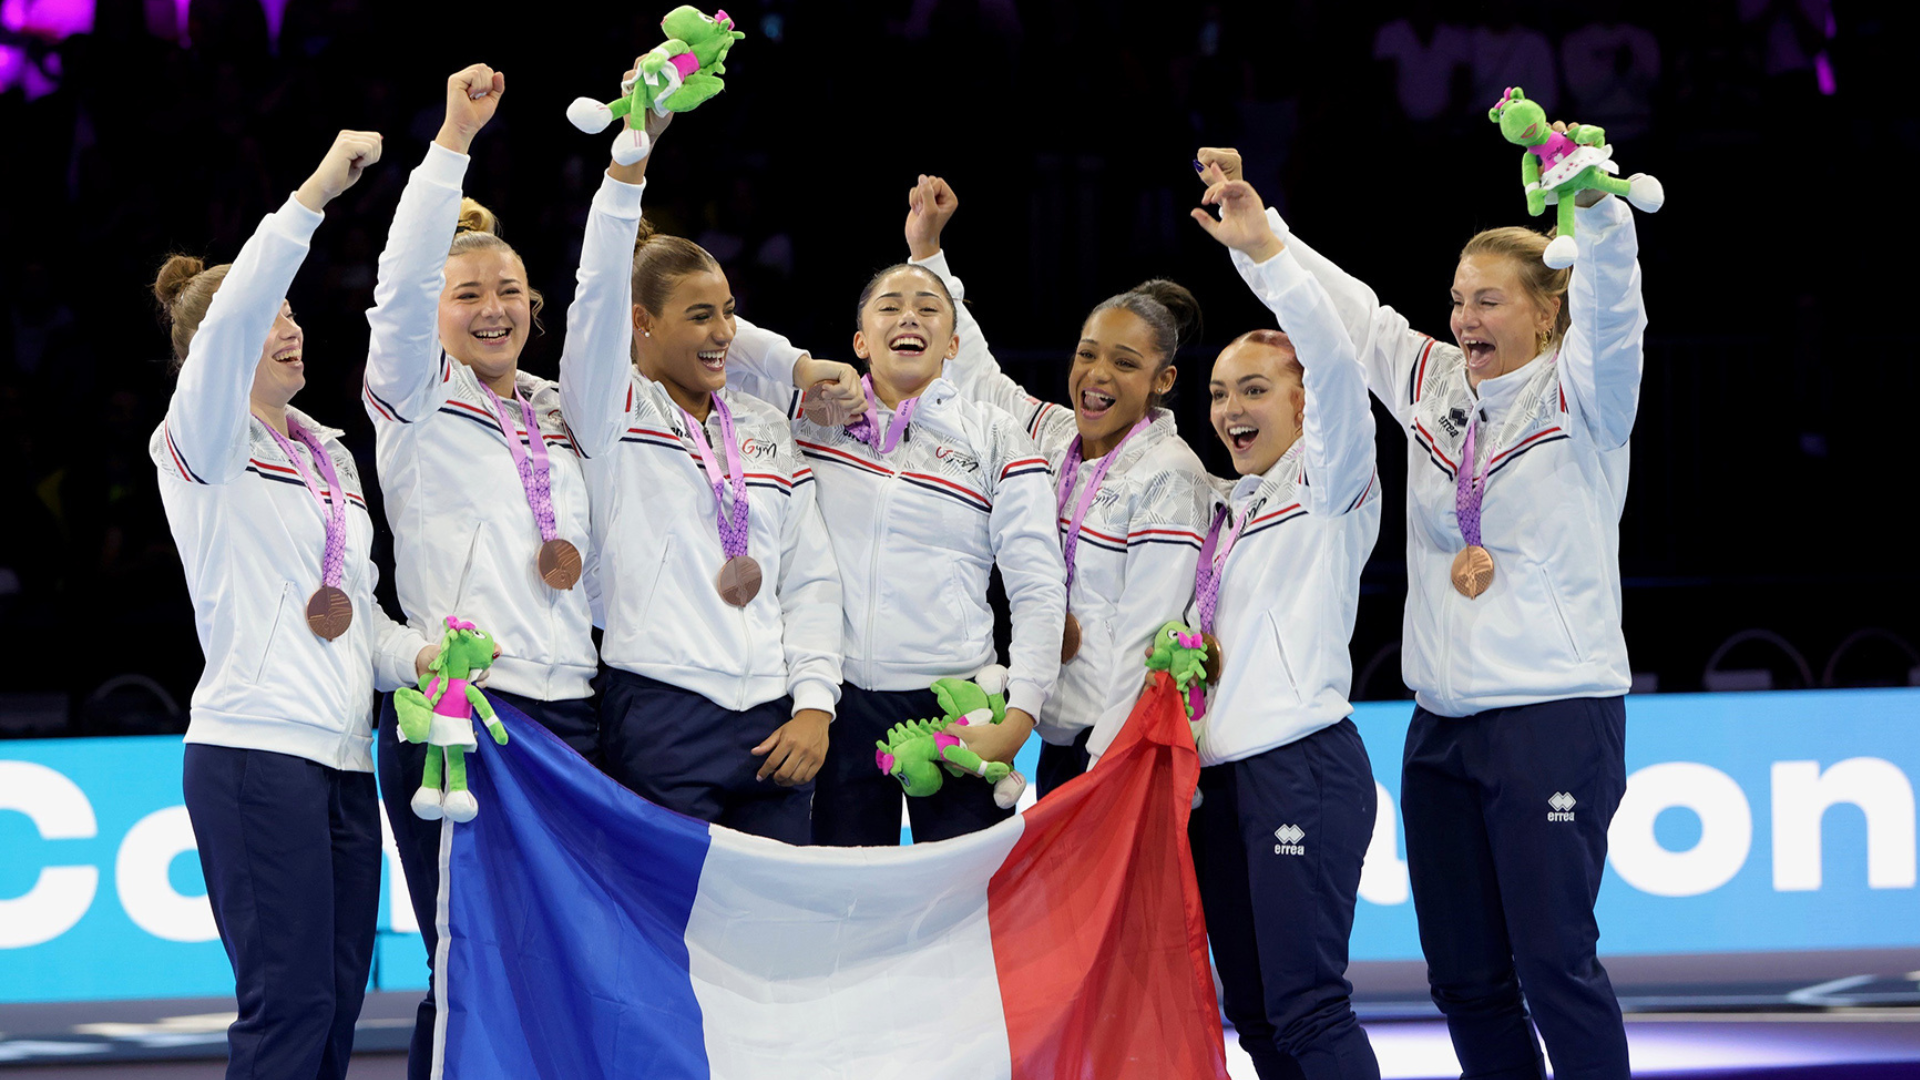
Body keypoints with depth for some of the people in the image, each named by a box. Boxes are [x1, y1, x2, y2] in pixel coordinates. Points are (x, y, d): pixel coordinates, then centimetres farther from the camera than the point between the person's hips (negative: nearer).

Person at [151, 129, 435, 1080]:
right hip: (254, 752, -8)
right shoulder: (205, 443, -2)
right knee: (289, 1002, -14)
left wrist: (415, 654, 2)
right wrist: (315, 194, -26)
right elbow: (231, 321, -21)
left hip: (343, 760, 8)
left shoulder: (329, 455, 21)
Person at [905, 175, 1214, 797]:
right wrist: (925, 250, 22)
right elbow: (970, 370, 25)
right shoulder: (1055, 437, 11)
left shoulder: (1167, 473, -10)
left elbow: (1145, 635, -14)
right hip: (1058, 740, 7)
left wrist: (1109, 763, -18)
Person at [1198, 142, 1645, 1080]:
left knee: (1552, 960, -11)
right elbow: (1336, 302, 20)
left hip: (1557, 713, -6)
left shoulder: (1581, 394, -2)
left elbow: (1610, 297, -19)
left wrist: (1592, 197, -36)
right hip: (1441, 722, 6)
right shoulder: (1429, 383, 14)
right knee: (1463, 973, 6)